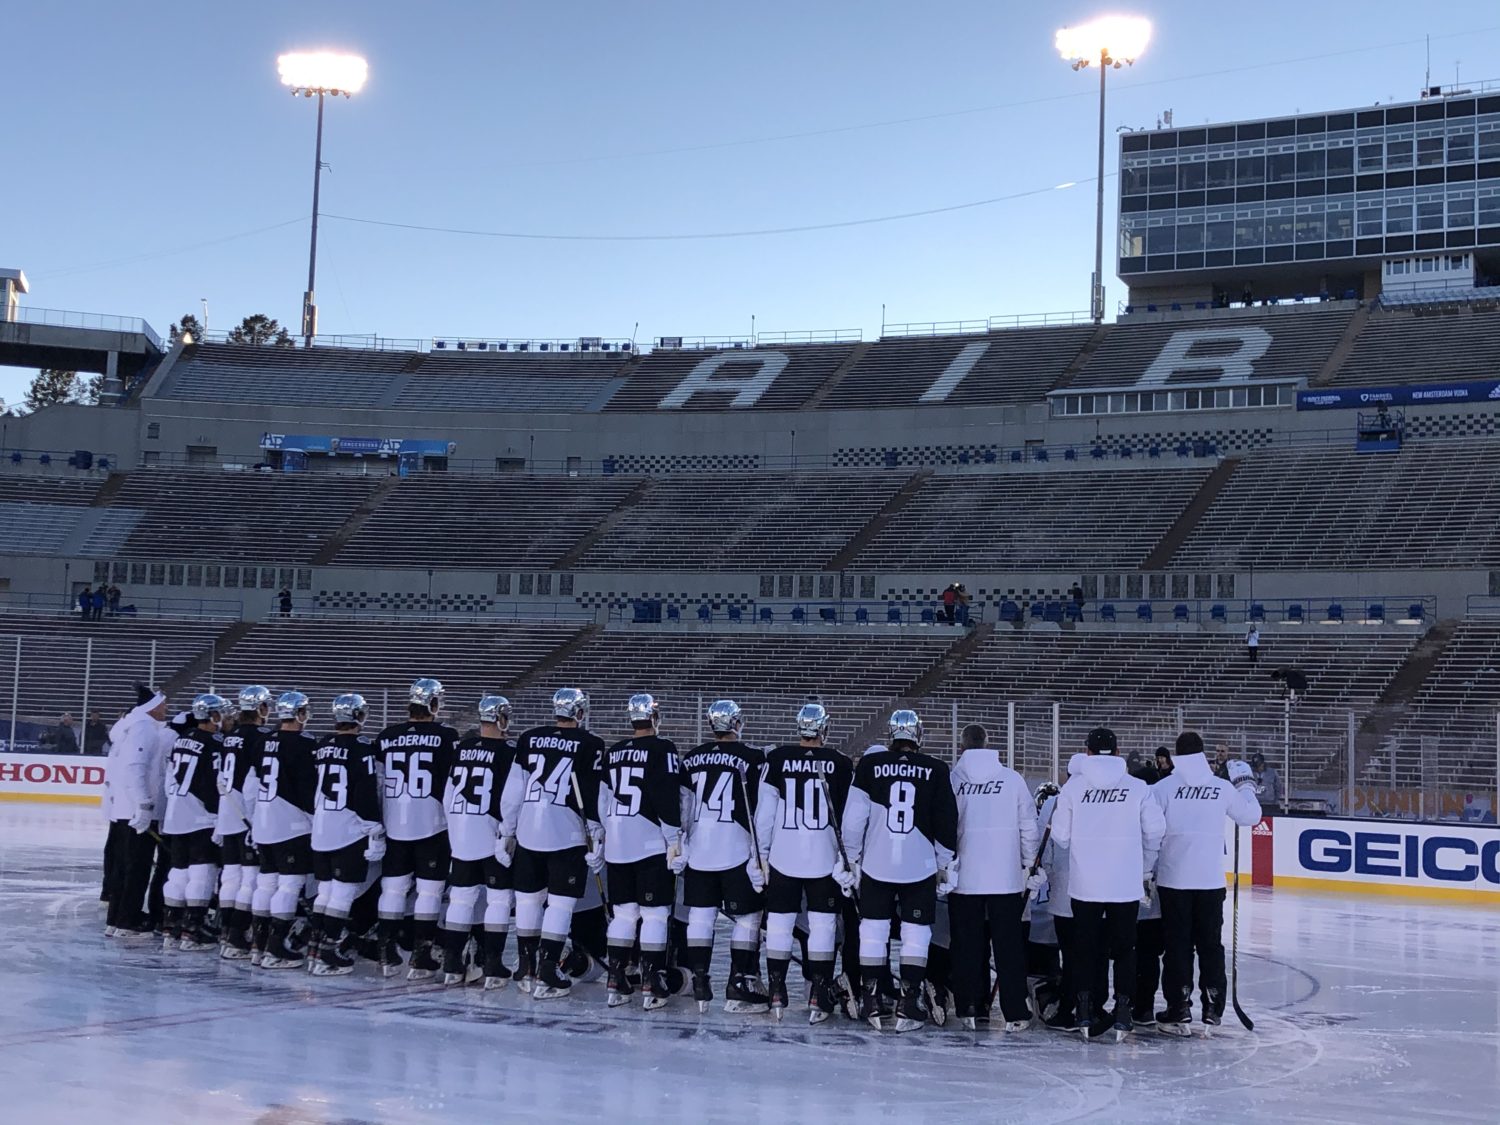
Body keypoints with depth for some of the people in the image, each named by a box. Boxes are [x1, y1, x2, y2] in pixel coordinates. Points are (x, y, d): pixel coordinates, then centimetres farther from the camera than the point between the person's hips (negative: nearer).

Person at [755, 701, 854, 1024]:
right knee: (823, 924, 5)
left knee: (779, 922, 9)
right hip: (825, 859, -1)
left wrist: (762, 853, 10)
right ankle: (818, 1000, 4)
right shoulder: (841, 764, -4)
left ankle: (777, 997, 12)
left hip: (783, 857, 1)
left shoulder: (777, 759, -3)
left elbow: (764, 811, 0)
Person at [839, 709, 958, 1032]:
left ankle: (871, 1005, 10)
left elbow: (853, 817, -1)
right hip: (921, 867, 0)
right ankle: (909, 1005, 4)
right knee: (916, 932, 7)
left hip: (876, 864, 0)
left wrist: (850, 859, 8)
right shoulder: (936, 770, -1)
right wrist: (945, 865, 11)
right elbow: (947, 822, 1)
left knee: (873, 929, 9)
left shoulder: (870, 765, -1)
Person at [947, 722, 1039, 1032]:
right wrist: (1030, 865, 14)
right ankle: (1015, 1014, 6)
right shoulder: (1012, 778, -2)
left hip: (963, 878, 0)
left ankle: (971, 1009, 11)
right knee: (1009, 946, 6)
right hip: (1006, 878, 0)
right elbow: (1029, 828, 1)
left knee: (967, 945, 9)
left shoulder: (951, 779, -4)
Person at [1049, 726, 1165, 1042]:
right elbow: (1154, 831, -2)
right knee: (1124, 949, 11)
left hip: (1084, 884, 0)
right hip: (1126, 884, 0)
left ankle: (1084, 1015, 12)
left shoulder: (1073, 786, -5)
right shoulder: (1138, 788, -5)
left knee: (1086, 948, 12)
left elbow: (1060, 834, -2)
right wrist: (1146, 870, 13)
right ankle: (1123, 1015, 9)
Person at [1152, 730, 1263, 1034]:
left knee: (1178, 944, 3)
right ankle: (1213, 1008, 21)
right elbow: (1251, 816, 13)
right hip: (1211, 880, 2)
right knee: (1211, 943, 15)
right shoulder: (1222, 788, -1)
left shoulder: (1163, 788, -9)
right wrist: (1244, 783, 27)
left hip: (1174, 880, -2)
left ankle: (1179, 1012, 0)